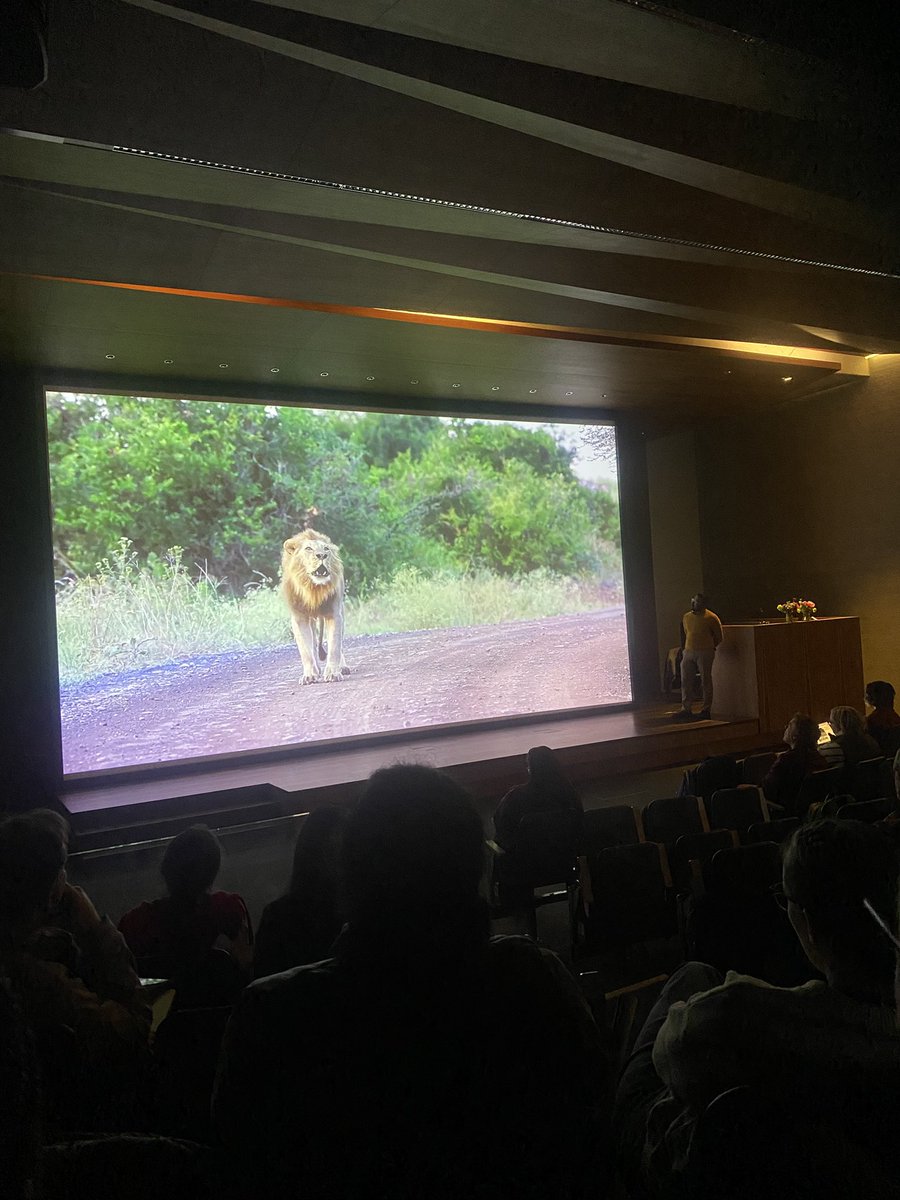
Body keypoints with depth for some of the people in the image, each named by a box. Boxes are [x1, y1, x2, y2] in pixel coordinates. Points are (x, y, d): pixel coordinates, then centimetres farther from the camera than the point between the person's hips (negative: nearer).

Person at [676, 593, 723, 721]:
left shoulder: (711, 618, -5)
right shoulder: (686, 617, 12)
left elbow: (718, 638, 1)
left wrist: (708, 648, 3)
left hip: (705, 653, -5)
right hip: (688, 653, 5)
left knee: (706, 682, 1)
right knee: (685, 681, 3)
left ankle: (705, 710, 8)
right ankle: (686, 709, 9)